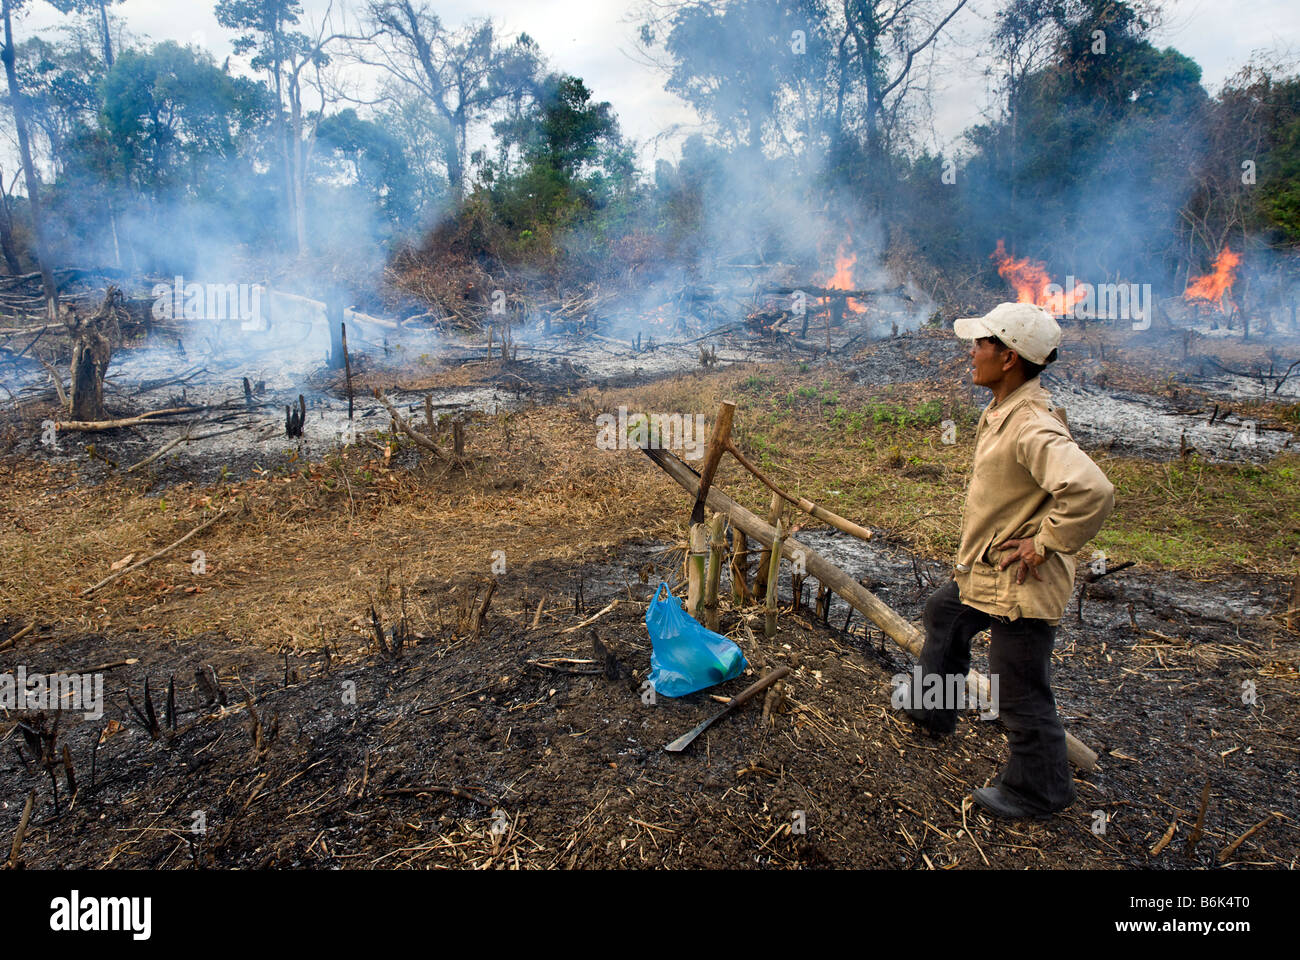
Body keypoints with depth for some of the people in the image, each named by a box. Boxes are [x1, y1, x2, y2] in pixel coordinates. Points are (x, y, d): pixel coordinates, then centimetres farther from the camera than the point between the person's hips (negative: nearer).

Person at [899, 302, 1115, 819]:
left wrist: (1045, 544, -28)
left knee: (1019, 691, 4)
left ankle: (1039, 790, 26)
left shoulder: (1033, 428, -29)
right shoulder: (1003, 410, 3)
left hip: (1019, 584, -11)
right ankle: (933, 708, 51)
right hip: (985, 571, 11)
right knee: (943, 614, 30)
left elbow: (1091, 491, -43)